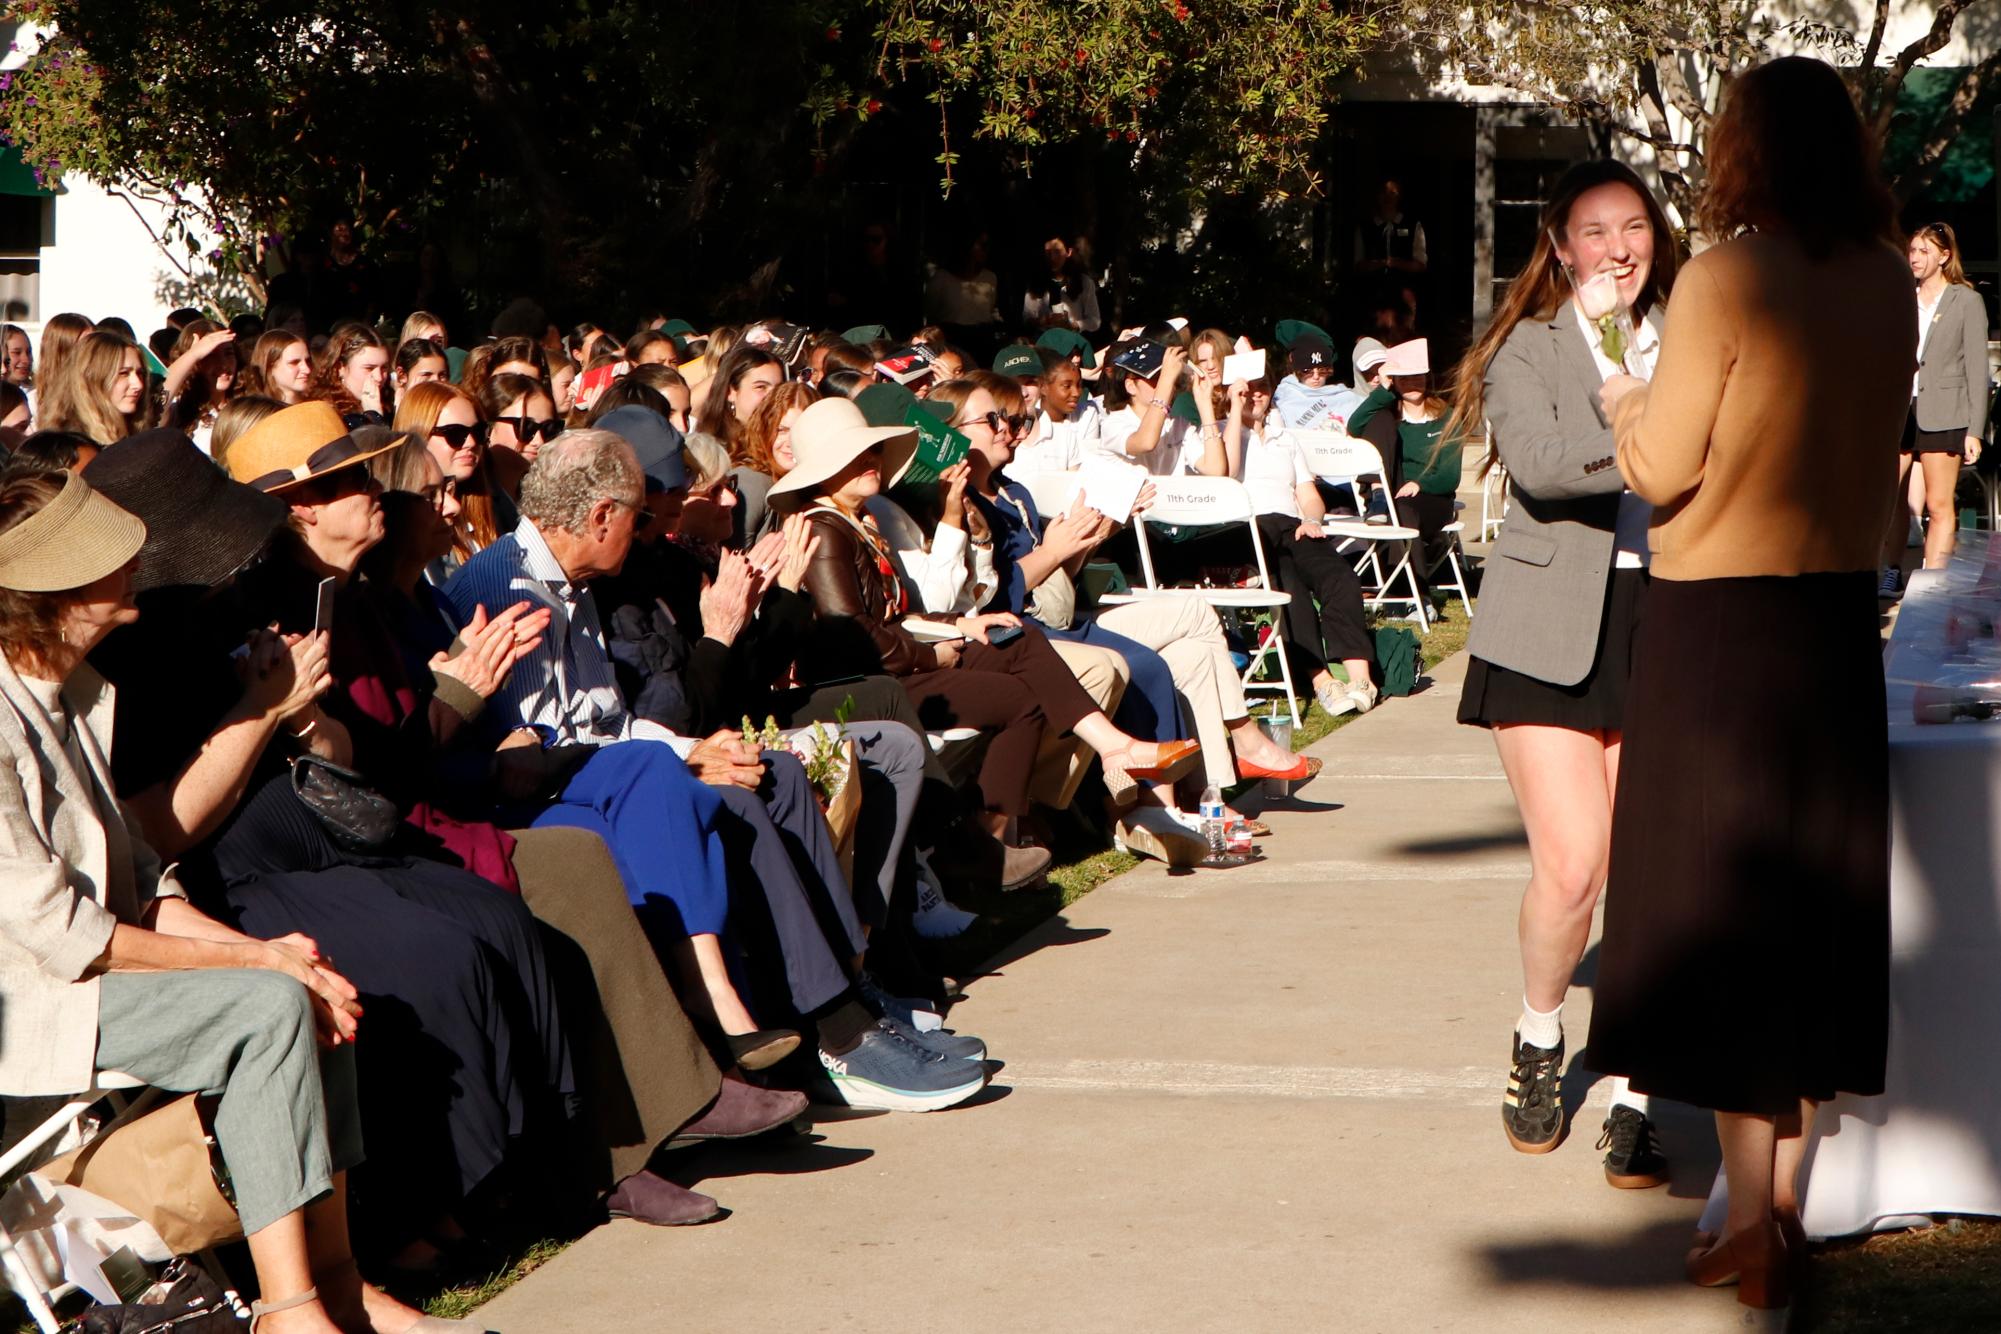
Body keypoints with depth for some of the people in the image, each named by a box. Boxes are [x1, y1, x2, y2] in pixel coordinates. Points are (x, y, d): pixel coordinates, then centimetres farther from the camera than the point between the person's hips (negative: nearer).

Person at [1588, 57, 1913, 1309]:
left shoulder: (1723, 281, -16)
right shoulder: (1889, 287, 2)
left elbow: (1663, 468, -13)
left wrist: (1628, 407, 9)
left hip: (1718, 626, -6)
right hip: (1840, 617, 6)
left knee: (1717, 901, 1)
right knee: (1816, 899, 14)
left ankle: (1751, 1219, 0)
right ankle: (1788, 1194, 22)